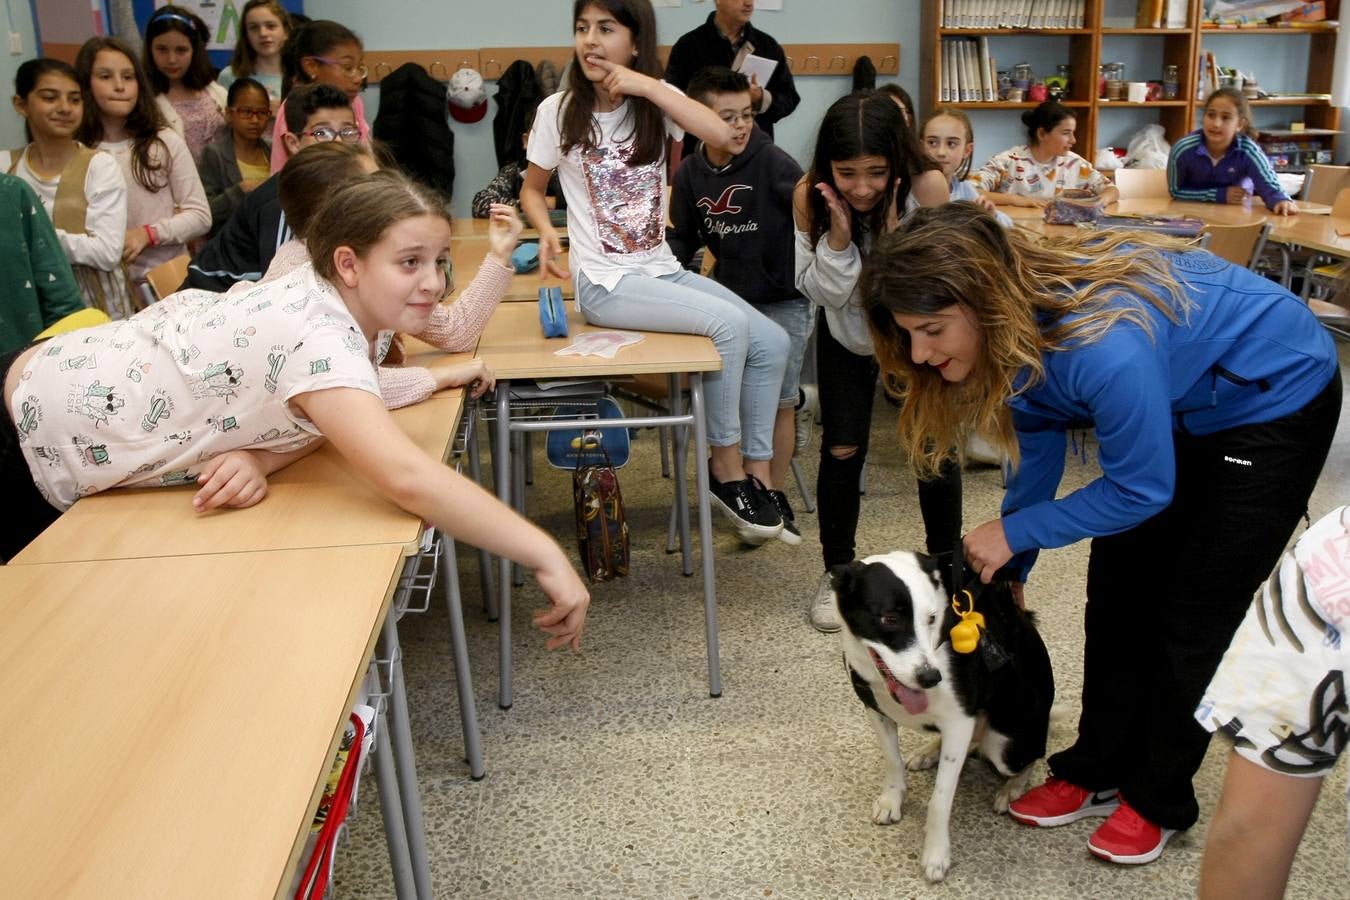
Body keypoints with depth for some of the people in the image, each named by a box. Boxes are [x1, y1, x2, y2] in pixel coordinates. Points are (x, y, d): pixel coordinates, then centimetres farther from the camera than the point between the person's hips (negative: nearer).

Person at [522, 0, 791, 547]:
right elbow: (532, 190, 8)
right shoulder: (559, 111, -3)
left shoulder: (656, 100, 2)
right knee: (729, 323, -25)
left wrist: (646, 85, -19)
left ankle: (756, 477, 3)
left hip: (664, 271, 5)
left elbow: (721, 135, -17)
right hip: (607, 283, -5)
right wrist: (546, 232, -12)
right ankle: (725, 470, -9)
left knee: (772, 342, -9)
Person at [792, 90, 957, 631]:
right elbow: (822, 292, -21)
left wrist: (893, 229, -40)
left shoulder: (927, 188, -30)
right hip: (846, 333, 1)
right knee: (841, 450, -2)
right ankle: (838, 572, 19)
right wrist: (839, 235, -37)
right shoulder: (810, 196, -26)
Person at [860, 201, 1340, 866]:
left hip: (1277, 400, -7)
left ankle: (1159, 800, 18)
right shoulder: (1020, 320, -18)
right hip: (1180, 401, 7)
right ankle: (1098, 773, 22)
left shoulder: (1102, 347, -42)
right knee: (1118, 588, 7)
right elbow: (1036, 439, -4)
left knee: (1193, 610, -1)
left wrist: (1017, 531, -19)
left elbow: (1141, 490, -27)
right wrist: (1009, 569, 3)